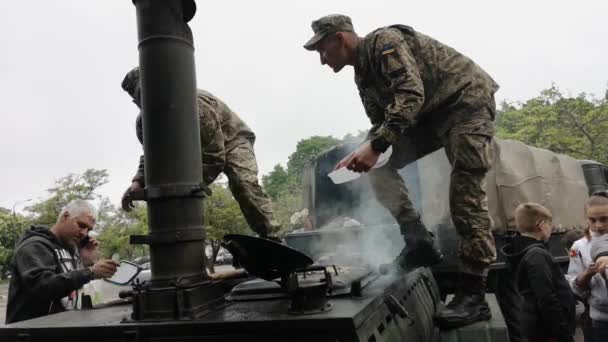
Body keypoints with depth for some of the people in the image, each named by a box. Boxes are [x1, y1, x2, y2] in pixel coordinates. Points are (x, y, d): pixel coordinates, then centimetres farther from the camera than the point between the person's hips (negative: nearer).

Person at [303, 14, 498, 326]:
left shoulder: (384, 41, -18)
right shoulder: (362, 73, 9)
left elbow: (411, 95, -32)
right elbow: (382, 124, 11)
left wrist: (375, 146, -38)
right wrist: (363, 153, -7)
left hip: (467, 99, -9)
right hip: (432, 112, 9)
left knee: (465, 190, -19)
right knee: (379, 167, -3)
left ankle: (473, 293, -14)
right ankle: (419, 243, 0)